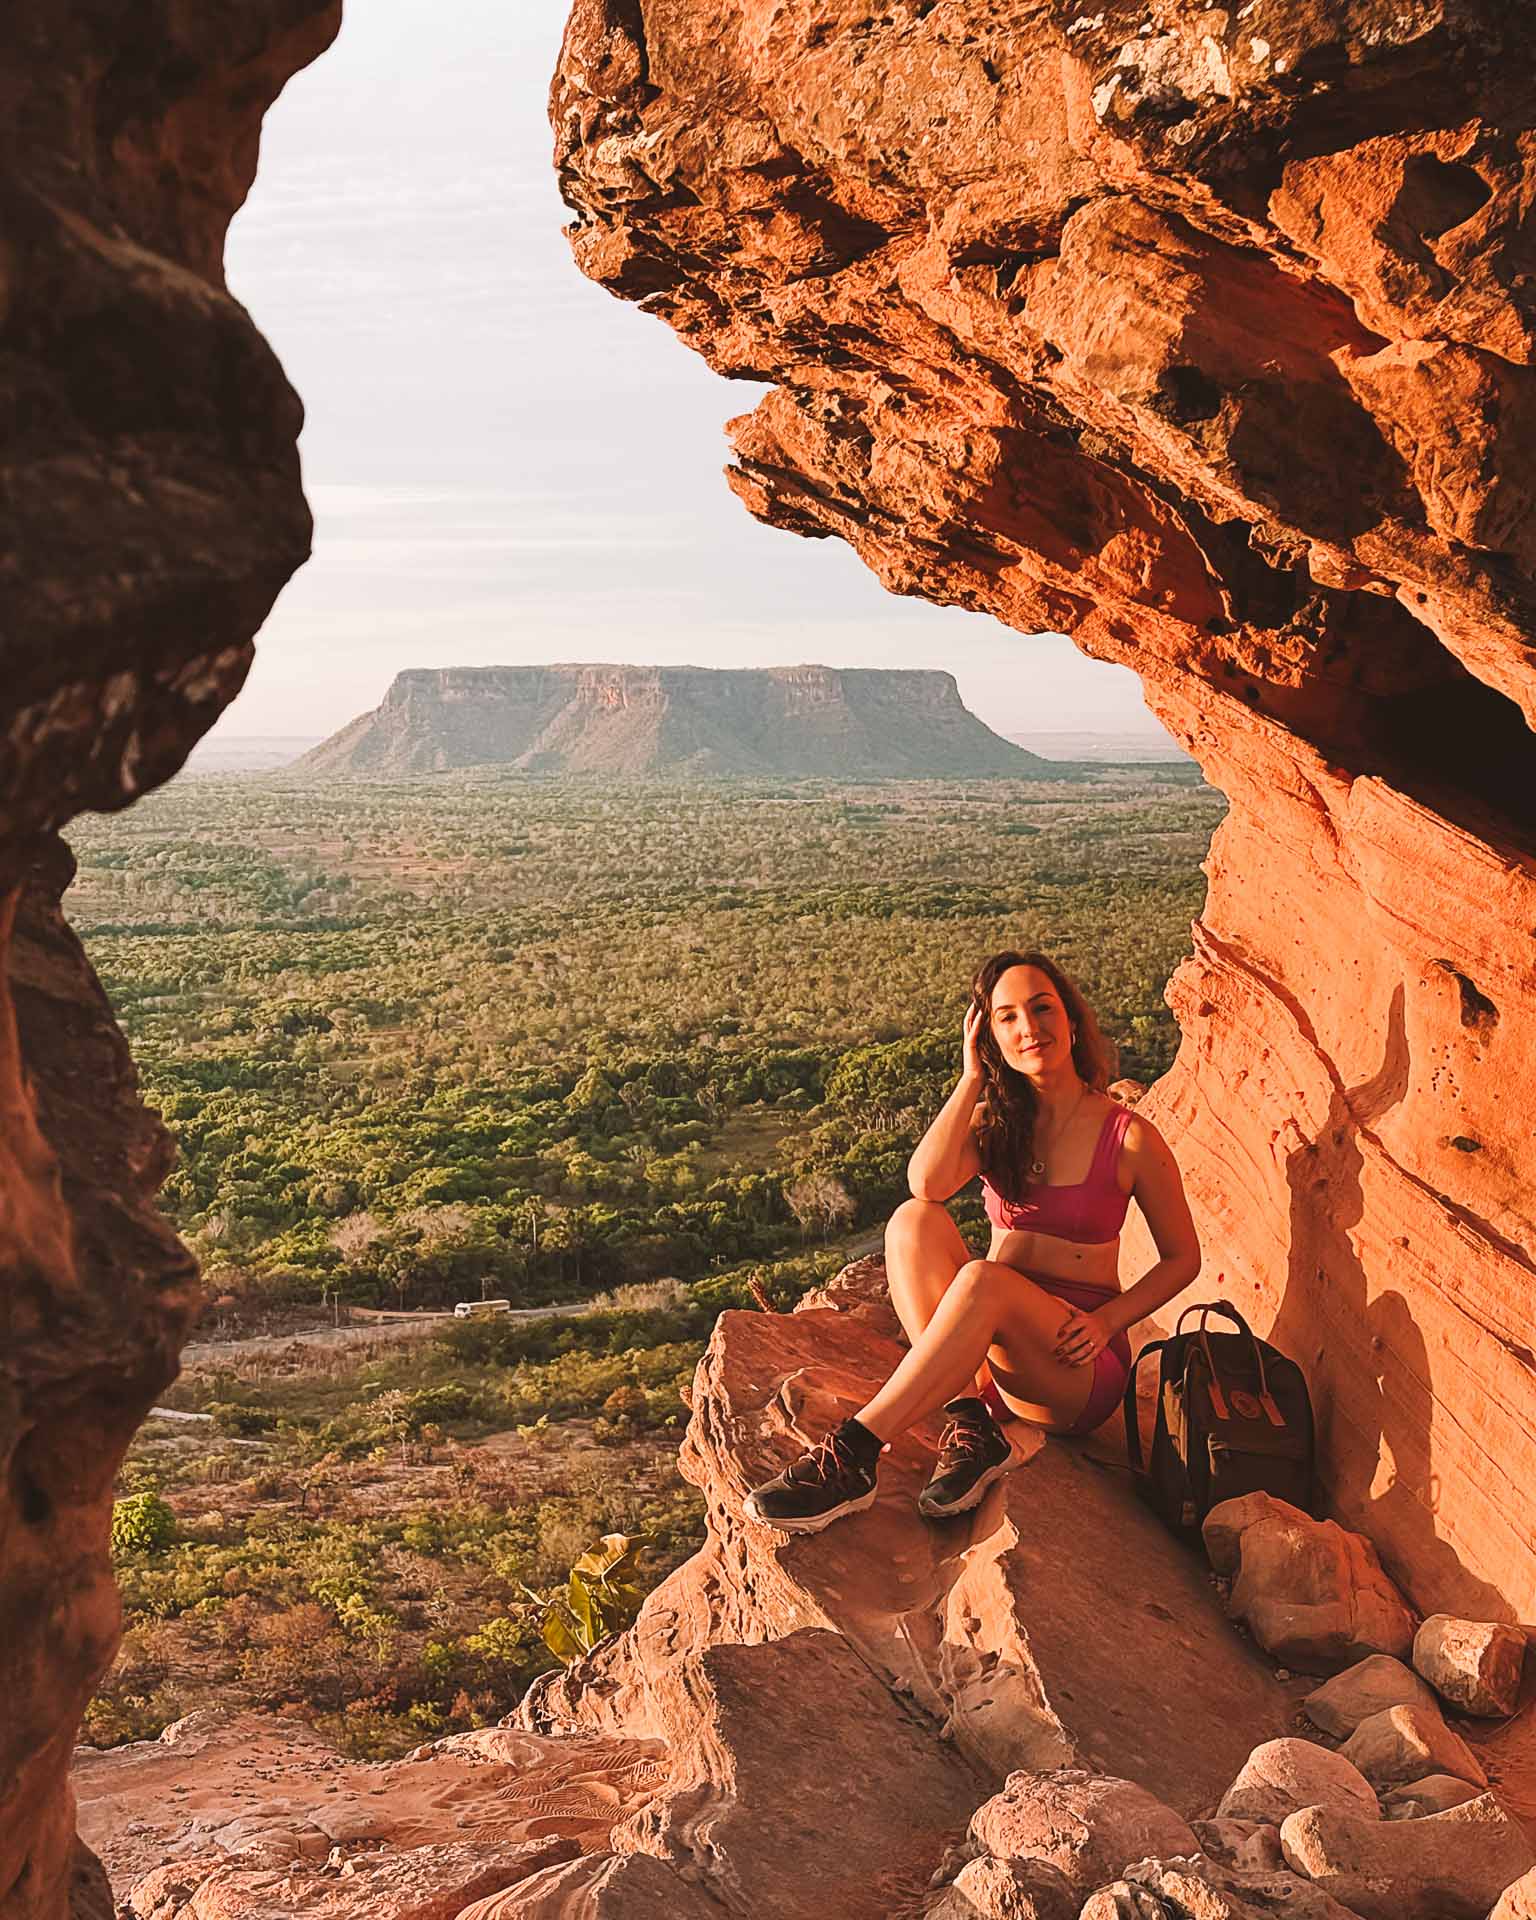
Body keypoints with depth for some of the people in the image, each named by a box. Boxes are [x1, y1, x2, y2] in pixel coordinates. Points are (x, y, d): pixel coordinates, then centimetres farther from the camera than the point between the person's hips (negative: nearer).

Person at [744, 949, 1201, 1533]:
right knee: (914, 1220, -24)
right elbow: (927, 1183, -14)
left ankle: (853, 1452, -38)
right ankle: (970, 1422, -33)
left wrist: (1107, 1320, -9)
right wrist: (973, 1076, -9)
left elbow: (1183, 1257, 6)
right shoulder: (993, 1122, 8)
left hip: (1075, 1370, -4)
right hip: (989, 1353, 4)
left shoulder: (1129, 1137, -1)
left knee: (986, 1279, -36)